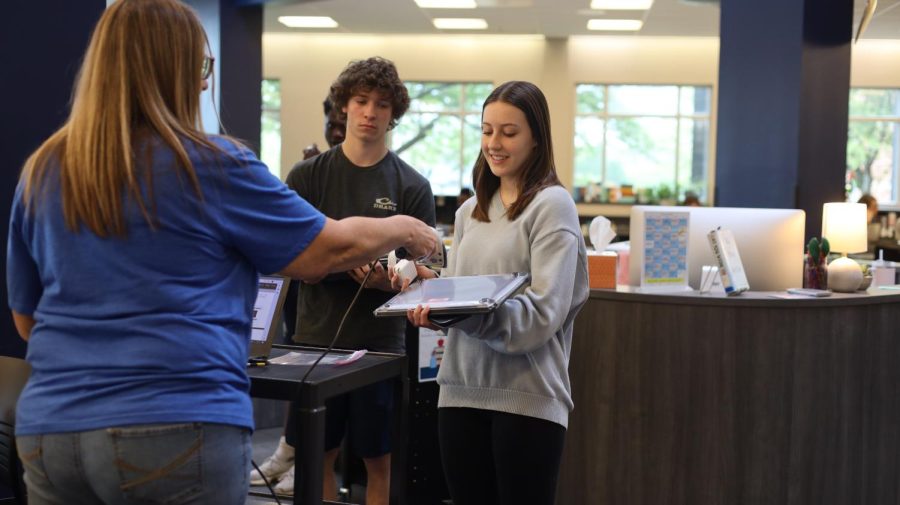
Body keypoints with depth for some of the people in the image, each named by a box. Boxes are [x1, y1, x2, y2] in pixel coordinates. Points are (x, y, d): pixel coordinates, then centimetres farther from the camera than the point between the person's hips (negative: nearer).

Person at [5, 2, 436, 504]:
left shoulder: (41, 173, 7)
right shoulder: (213, 166, -7)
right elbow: (330, 250, 2)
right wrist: (405, 230, 19)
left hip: (50, 429, 5)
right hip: (177, 426, -5)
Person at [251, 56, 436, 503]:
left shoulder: (412, 187, -1)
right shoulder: (307, 176, 2)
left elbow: (420, 274, -2)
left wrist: (395, 280, -25)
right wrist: (350, 264, -21)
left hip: (380, 342, -1)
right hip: (316, 336, 1)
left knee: (377, 458, 8)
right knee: (319, 454, 10)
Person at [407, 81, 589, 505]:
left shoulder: (552, 206, -6)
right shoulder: (470, 211, 14)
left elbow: (543, 313, -15)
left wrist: (468, 315, -28)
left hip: (526, 398, -6)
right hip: (461, 390, 6)